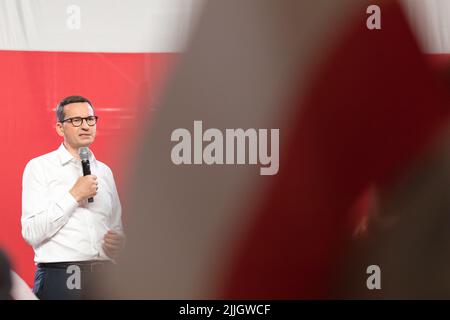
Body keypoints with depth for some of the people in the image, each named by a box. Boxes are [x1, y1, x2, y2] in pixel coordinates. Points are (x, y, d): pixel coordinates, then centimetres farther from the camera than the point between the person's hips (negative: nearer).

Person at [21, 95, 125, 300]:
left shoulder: (104, 172, 16)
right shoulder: (39, 167, 0)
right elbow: (31, 234, -10)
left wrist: (119, 242, 0)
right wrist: (74, 196, -13)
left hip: (103, 276, 5)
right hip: (59, 278, -5)